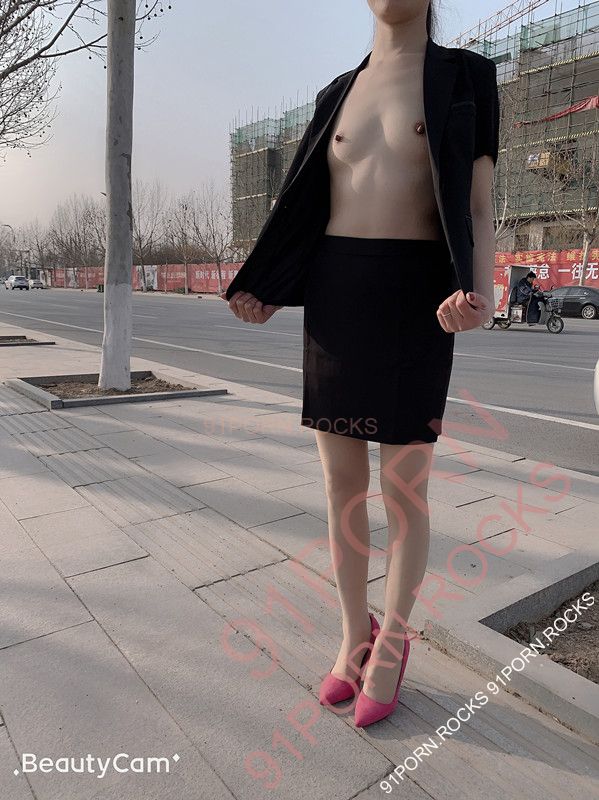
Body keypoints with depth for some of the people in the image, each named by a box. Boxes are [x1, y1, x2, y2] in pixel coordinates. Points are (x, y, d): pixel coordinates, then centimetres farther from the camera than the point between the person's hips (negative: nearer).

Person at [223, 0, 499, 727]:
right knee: (341, 487, 6)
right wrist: (264, 292, 3)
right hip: (335, 297, 4)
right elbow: (307, 206, 17)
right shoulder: (338, 95, 17)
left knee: (403, 492, 0)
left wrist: (479, 294, -23)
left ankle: (391, 644, 26)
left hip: (413, 299, -4)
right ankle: (354, 637, 28)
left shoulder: (467, 78, 5)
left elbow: (478, 210, -2)